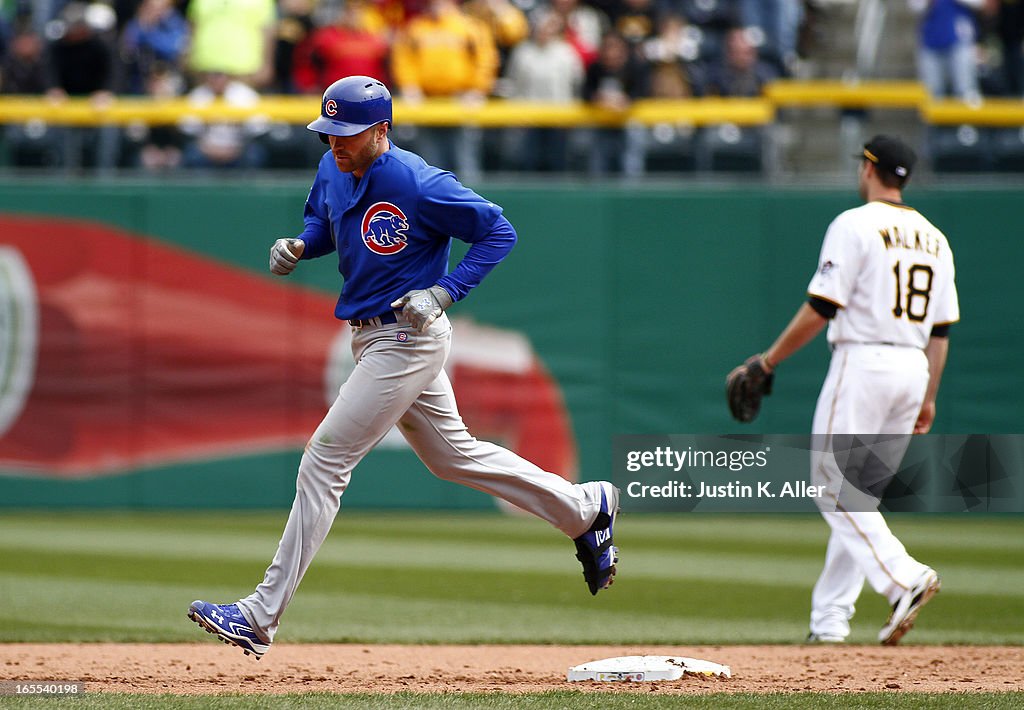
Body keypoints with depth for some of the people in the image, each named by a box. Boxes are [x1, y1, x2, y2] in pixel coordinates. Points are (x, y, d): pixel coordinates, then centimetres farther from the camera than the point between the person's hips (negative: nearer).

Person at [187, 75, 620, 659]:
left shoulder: (419, 184, -21)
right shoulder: (334, 171, 2)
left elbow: (499, 232, -14)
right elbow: (323, 223, 22)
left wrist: (444, 292, -22)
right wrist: (299, 246, -2)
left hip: (407, 339, -10)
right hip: (372, 340, 10)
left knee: (324, 463, -11)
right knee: (452, 454, 21)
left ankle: (262, 617, -9)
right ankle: (585, 509, 35)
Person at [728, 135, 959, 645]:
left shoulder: (855, 225, -7)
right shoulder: (933, 238, 14)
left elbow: (821, 308, -12)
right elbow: (941, 328, 13)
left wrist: (768, 360, -3)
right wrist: (928, 397, 18)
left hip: (863, 362, -7)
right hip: (913, 369, 7)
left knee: (835, 489, -5)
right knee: (860, 495, 11)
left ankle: (904, 578, -24)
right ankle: (829, 619, 9)